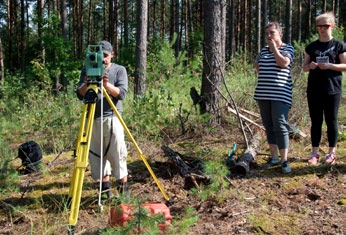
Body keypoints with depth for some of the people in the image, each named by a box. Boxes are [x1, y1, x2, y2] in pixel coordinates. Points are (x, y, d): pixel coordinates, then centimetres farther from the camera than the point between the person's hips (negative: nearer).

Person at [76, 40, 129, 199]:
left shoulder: (119, 70, 5)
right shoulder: (87, 70, 10)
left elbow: (121, 93, -7)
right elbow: (80, 95, 2)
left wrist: (107, 85, -24)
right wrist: (87, 84, -19)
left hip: (112, 118, -2)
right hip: (93, 118, 3)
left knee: (117, 154, -4)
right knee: (97, 155, 5)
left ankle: (123, 189, 8)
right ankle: (106, 188, 17)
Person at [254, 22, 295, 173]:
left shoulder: (288, 48, 0)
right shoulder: (263, 50, 15)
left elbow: (283, 63, -17)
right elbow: (257, 65, 27)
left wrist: (274, 48, -8)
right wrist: (264, 75, 11)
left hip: (280, 94, -6)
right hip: (263, 94, 6)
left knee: (280, 125, -12)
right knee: (268, 126, 8)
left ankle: (284, 161, -9)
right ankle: (274, 157, 17)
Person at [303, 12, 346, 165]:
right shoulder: (311, 47, 10)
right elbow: (304, 68, 12)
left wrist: (330, 66, -18)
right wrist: (310, 66, -11)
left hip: (332, 90, -3)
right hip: (314, 90, 3)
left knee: (331, 121, 4)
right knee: (316, 121, 6)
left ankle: (331, 153, 14)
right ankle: (315, 153, 13)